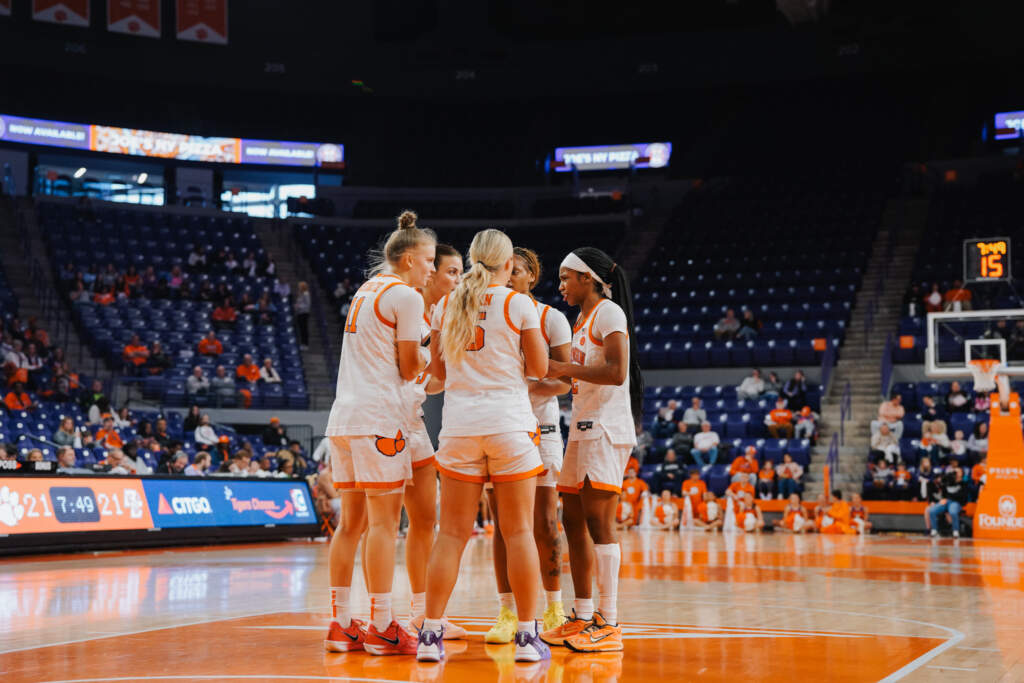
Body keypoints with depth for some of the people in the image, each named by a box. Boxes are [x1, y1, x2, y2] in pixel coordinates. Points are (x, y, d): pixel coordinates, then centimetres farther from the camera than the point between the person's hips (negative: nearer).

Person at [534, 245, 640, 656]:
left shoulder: (609, 311, -8)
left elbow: (616, 372, -20)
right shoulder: (584, 319, 21)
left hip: (605, 429, -10)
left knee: (598, 520, -12)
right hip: (583, 428, 10)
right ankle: (583, 618, 16)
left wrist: (563, 368, -19)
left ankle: (608, 625, -10)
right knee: (573, 520, 10)